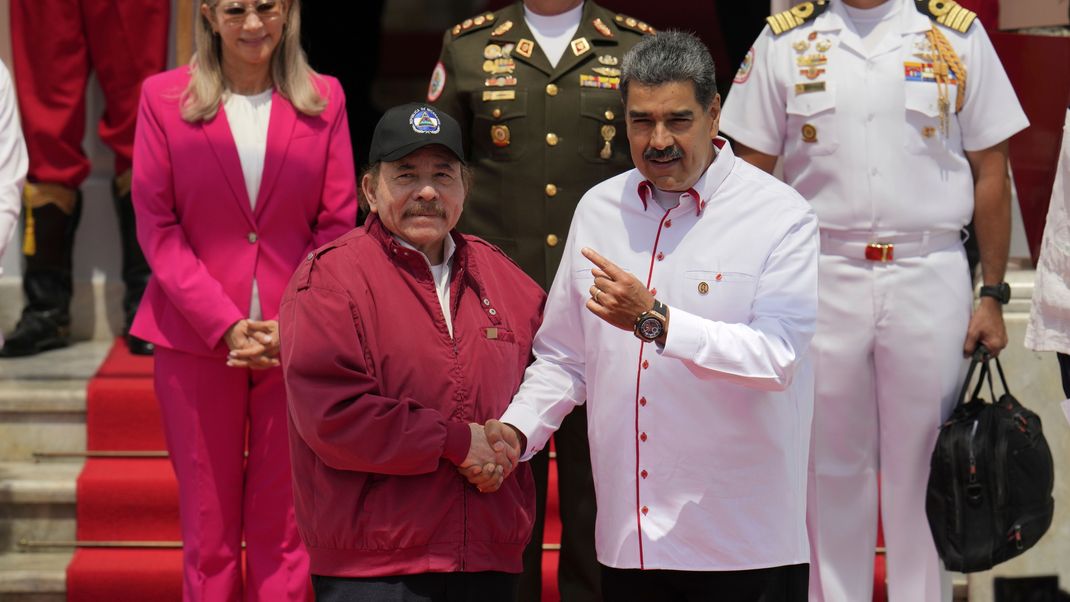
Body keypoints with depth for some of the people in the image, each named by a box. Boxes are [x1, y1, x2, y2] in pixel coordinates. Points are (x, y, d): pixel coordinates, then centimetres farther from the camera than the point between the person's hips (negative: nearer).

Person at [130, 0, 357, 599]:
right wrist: (224, 323, -11)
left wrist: (292, 324, -9)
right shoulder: (164, 98, 2)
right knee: (209, 526, 5)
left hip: (297, 341, 1)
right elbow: (157, 225, -1)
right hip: (196, 338, 0)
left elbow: (337, 226, 4)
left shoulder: (325, 99, 5)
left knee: (284, 526, 3)